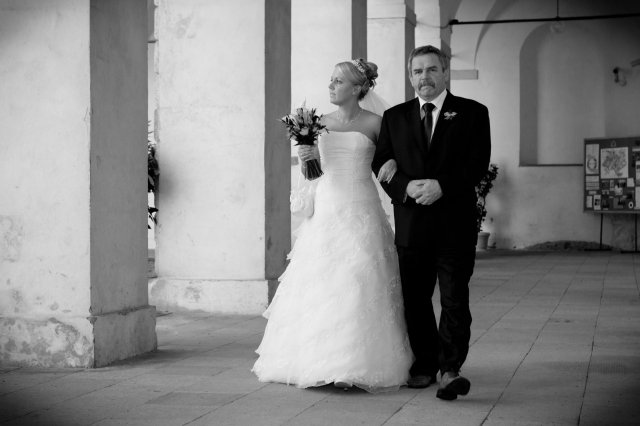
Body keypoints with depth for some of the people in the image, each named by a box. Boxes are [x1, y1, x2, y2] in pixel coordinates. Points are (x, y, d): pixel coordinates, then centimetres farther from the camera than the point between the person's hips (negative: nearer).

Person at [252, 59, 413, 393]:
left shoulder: (374, 123, -2)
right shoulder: (321, 122, 8)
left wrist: (393, 164, -11)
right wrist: (307, 157, -5)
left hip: (360, 213, -3)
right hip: (325, 211, 4)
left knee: (360, 286, -6)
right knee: (319, 287, 3)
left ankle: (363, 364, 3)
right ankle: (320, 362, 12)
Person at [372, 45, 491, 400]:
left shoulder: (472, 113, 5)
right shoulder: (394, 117, 13)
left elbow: (478, 163, -4)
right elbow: (380, 164, 6)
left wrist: (441, 186, -17)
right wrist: (406, 186, -13)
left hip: (455, 223, -3)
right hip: (411, 223, 3)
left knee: (454, 299, -7)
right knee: (415, 300, 8)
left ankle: (450, 369, -7)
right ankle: (424, 366, 19)